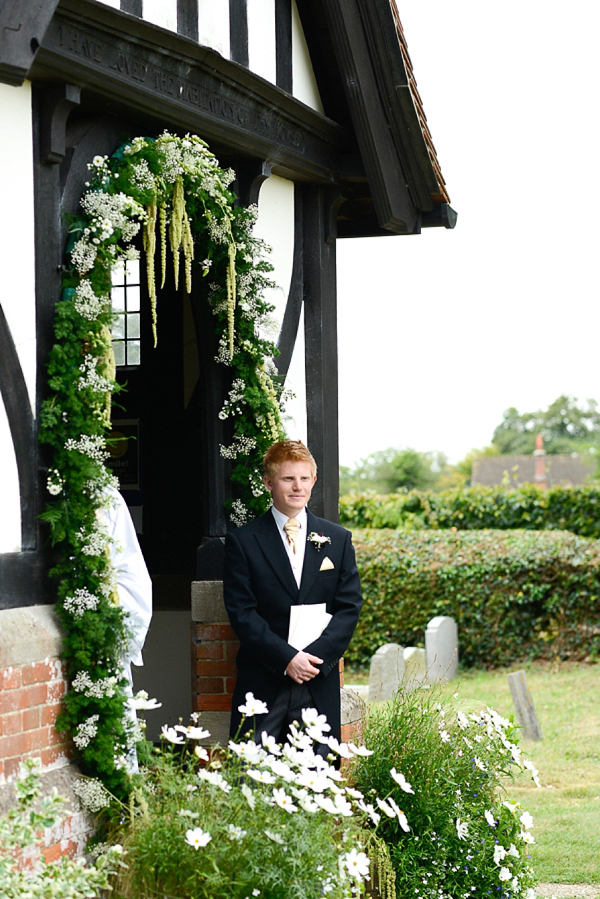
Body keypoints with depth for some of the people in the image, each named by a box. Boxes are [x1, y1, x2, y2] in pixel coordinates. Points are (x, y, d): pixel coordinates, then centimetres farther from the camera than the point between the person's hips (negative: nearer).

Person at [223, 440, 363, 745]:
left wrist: (315, 656, -9)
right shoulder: (242, 542, 4)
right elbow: (242, 612, -3)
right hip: (262, 683, -2)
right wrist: (286, 658, -13)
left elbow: (349, 607, 6)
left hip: (319, 684, 2)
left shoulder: (337, 539, 12)